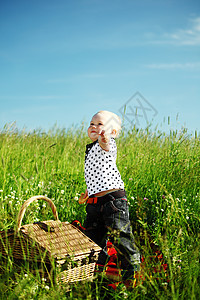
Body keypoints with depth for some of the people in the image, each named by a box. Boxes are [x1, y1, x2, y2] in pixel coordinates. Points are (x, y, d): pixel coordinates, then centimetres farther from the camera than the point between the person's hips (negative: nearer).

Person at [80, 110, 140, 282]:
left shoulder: (109, 145, -5)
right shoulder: (91, 149, 22)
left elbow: (106, 146, -34)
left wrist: (104, 139, -55)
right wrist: (88, 193, 31)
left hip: (113, 200, -9)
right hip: (94, 203, 9)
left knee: (119, 235, -7)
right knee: (93, 235, 15)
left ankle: (132, 267, 10)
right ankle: (98, 267, 34)